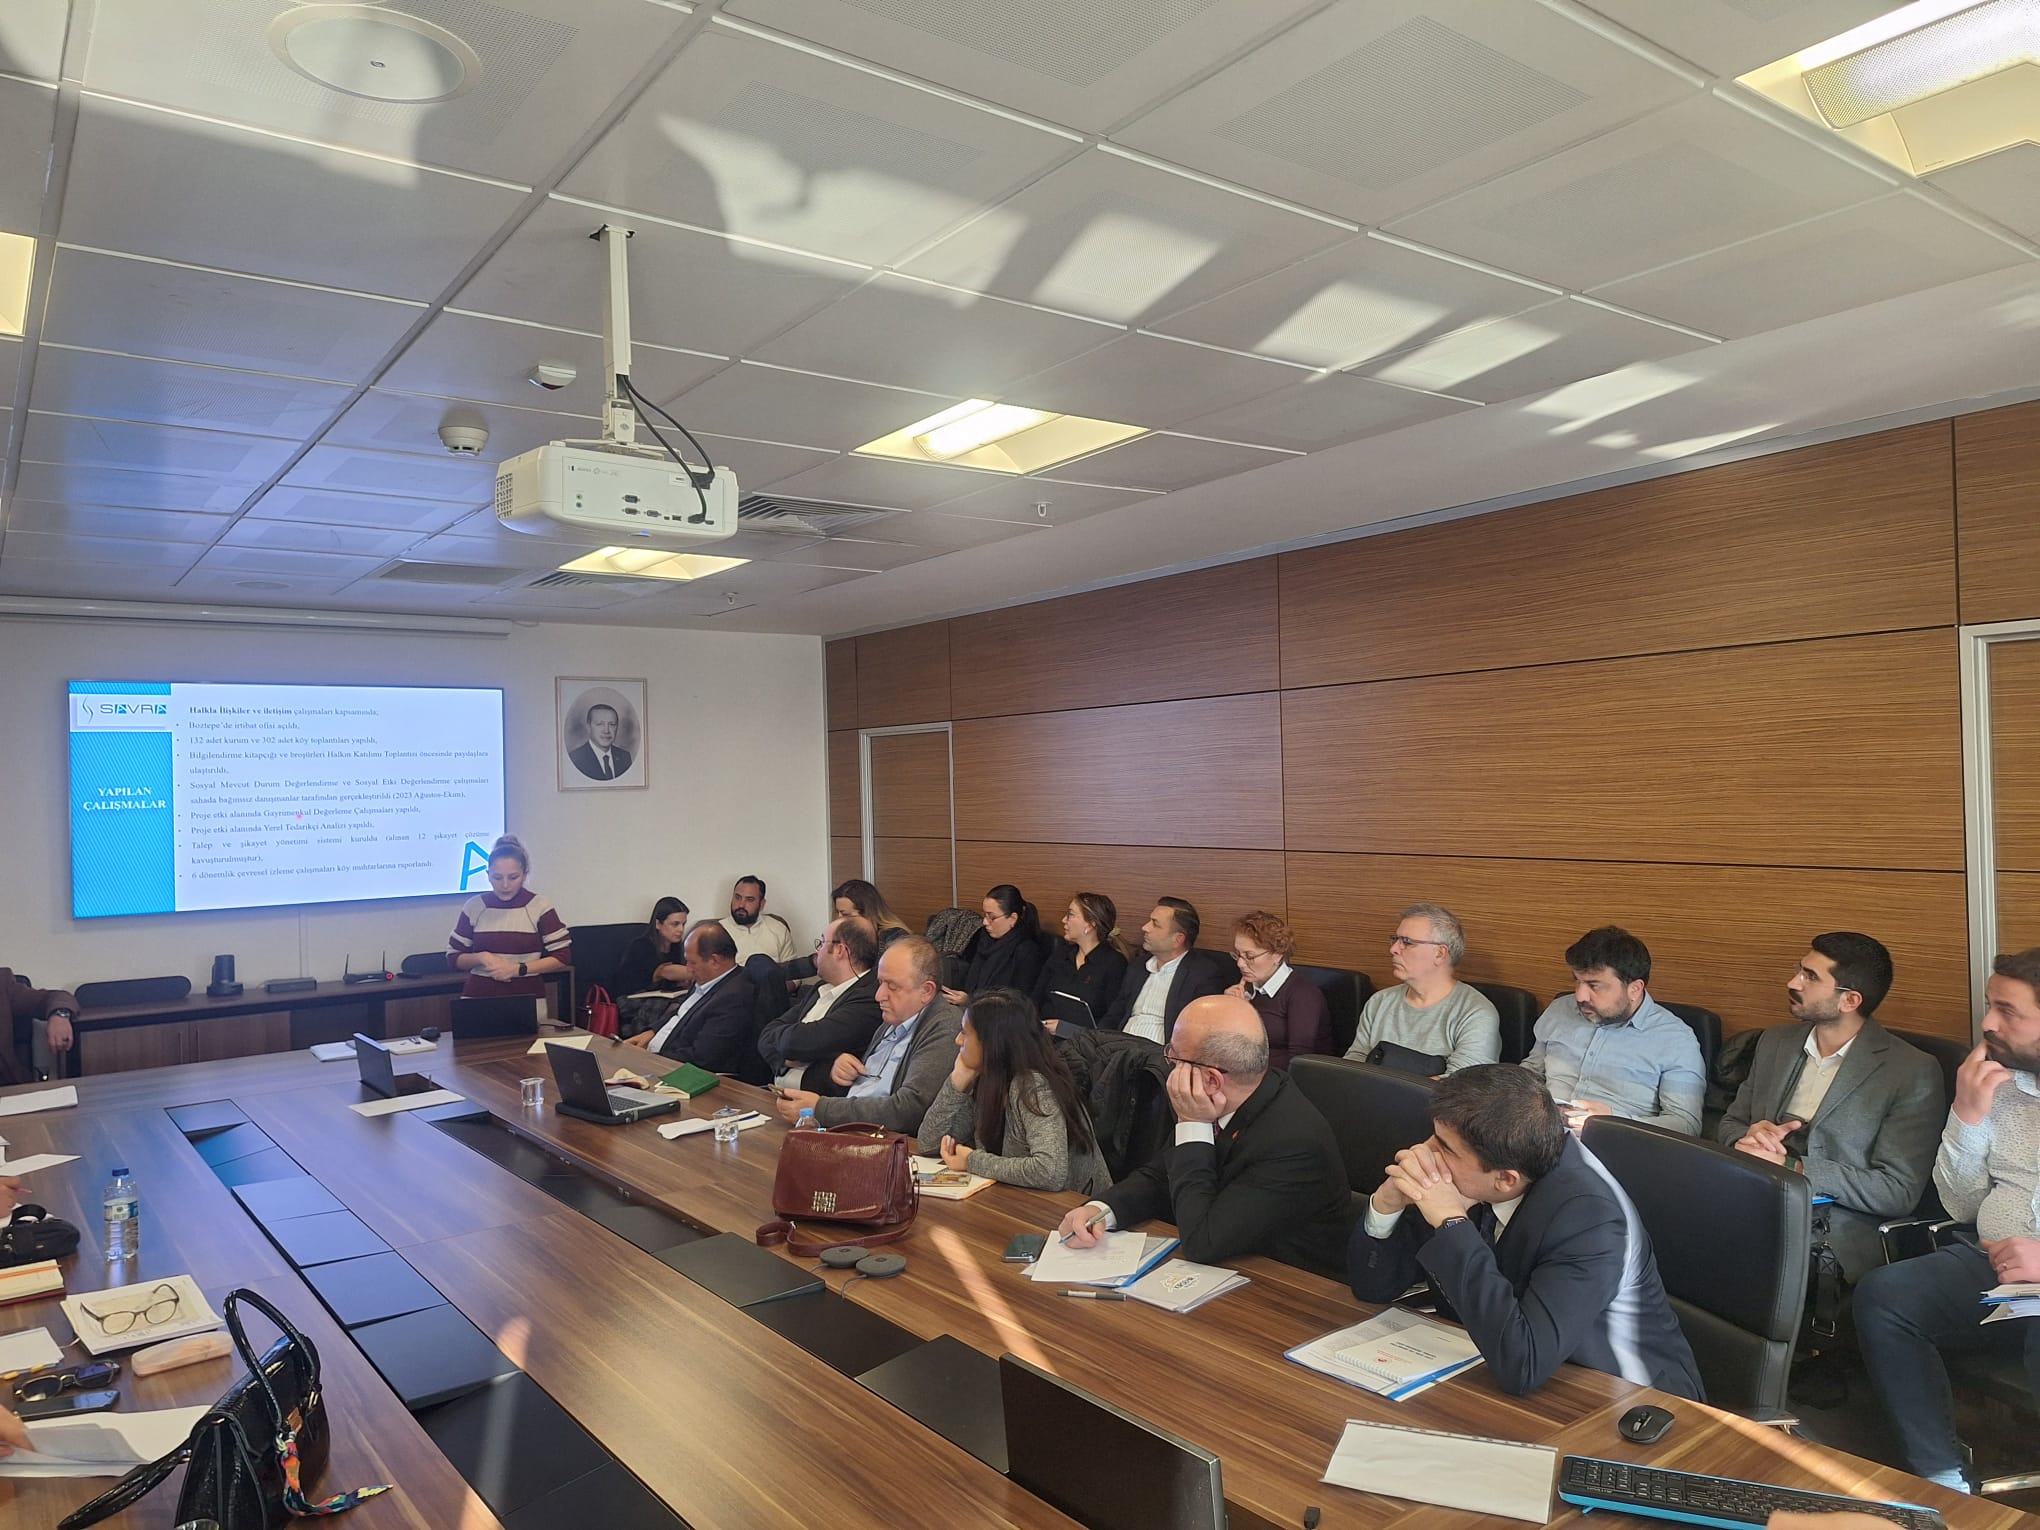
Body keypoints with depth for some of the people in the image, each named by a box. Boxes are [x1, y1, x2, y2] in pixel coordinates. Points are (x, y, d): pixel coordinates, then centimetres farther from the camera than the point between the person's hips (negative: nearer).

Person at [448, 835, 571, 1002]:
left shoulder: (540, 907, -4)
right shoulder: (473, 907, 2)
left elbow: (563, 957, -4)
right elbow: (455, 959, 8)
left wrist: (518, 968, -13)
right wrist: (481, 958, -11)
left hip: (528, 1000, -1)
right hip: (478, 998, 1)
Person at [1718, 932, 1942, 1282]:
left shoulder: (1913, 1072, -3)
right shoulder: (1775, 1043, 15)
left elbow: (1899, 1192, -8)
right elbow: (1729, 1125, 19)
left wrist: (1792, 1167, -17)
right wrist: (1748, 1138, -6)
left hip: (1835, 1238, -5)